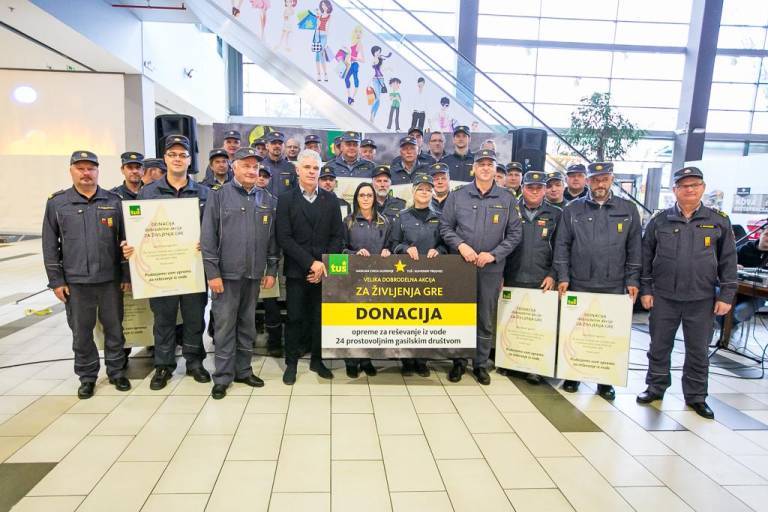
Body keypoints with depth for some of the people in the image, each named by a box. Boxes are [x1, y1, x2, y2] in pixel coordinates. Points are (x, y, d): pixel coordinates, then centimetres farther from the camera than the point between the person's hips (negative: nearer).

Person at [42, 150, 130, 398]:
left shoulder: (114, 201, 3)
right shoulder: (57, 203, 2)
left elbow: (125, 240, 4)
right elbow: (50, 245, 3)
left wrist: (127, 275, 1)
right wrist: (56, 280, -1)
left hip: (110, 279, 0)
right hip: (75, 282, 0)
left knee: (114, 328, 10)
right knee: (81, 332, 9)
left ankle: (116, 371, 25)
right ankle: (87, 376, 25)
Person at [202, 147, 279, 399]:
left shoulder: (268, 200, 7)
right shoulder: (219, 195, -3)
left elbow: (273, 237, 9)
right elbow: (208, 236, -6)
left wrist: (271, 270, 6)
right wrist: (212, 273, -11)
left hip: (254, 274, 4)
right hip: (226, 273, -3)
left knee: (247, 324, 13)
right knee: (225, 326, 1)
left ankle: (243, 370, 25)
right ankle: (223, 377, 12)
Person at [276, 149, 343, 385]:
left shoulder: (330, 199, 8)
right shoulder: (286, 199, 1)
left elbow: (338, 236, 4)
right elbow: (284, 238, -8)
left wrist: (324, 265, -7)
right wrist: (310, 263, -15)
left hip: (324, 270, 2)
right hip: (297, 271, -2)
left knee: (320, 317, 8)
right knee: (295, 318, 5)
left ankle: (317, 359, 24)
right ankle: (291, 363, 19)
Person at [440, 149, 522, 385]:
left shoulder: (507, 199, 3)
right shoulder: (458, 196, 2)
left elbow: (514, 233, 3)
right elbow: (445, 227, 3)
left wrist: (494, 254, -9)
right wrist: (460, 245, -14)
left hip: (491, 268, 1)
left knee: (486, 320, 9)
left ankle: (481, 364, 24)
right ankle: (459, 361, 23)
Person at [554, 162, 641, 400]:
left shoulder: (628, 210, 6)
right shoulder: (572, 209, 3)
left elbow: (634, 248, 7)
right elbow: (562, 245, 3)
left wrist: (633, 281, 2)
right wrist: (562, 277, -4)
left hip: (614, 286, 1)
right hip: (579, 284, 0)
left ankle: (605, 380, 21)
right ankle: (572, 374, 23)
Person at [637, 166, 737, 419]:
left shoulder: (719, 221, 2)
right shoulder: (659, 220, 2)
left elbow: (728, 261, 4)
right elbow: (646, 257, 4)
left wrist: (726, 295, -1)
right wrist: (645, 290, 1)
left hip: (702, 299, 0)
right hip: (664, 297, 0)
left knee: (698, 350, 10)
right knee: (659, 346, 10)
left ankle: (696, 396, 25)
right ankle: (656, 387, 26)